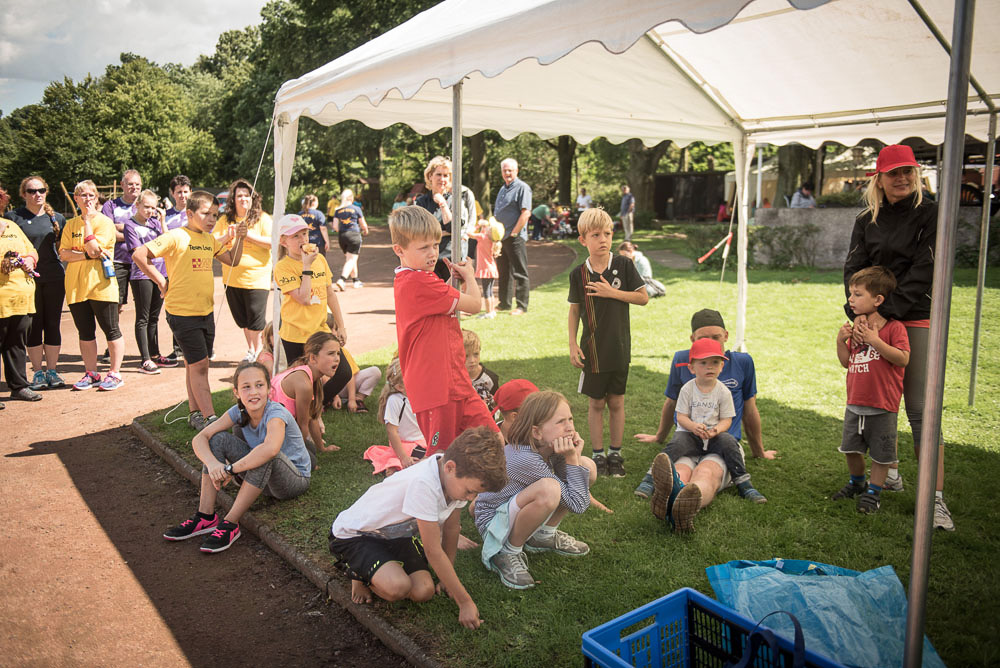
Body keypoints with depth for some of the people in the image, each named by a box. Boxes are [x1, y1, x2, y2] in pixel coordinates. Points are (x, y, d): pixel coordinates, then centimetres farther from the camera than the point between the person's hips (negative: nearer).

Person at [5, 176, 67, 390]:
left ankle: (52, 371, 14)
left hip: (54, 277, 2)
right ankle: (38, 372, 12)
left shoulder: (57, 218, 10)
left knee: (53, 324, 5)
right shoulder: (13, 217, 1)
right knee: (33, 326, 3)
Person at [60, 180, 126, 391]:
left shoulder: (105, 222, -3)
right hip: (76, 286, 5)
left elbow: (94, 249, -18)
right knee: (85, 333, 11)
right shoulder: (71, 225, 12)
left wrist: (88, 219, -12)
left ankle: (115, 374, 10)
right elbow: (63, 254, 1)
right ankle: (91, 374, 21)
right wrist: (87, 255, -14)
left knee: (111, 331, 1)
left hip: (101, 285, -5)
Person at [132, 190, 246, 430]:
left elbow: (232, 260, 17)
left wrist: (239, 238, 3)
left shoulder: (210, 239, 10)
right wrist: (162, 281, -13)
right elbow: (139, 255, -17)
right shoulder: (176, 237, -12)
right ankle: (209, 419, -4)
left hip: (206, 311, 7)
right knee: (199, 365, -7)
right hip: (182, 312, -7)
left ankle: (195, 414, 24)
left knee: (193, 364, 15)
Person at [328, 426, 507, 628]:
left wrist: (448, 578, 9)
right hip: (353, 534, -7)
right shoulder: (424, 484, -37)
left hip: (395, 532, 7)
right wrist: (465, 602, -21)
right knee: (397, 588, -30)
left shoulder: (458, 477, -13)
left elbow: (451, 528, 3)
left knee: (423, 592, -13)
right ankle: (360, 573, 2)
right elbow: (434, 552, -29)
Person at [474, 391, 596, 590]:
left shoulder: (546, 447, -11)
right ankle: (508, 552, -13)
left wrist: (574, 455, -21)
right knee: (548, 490, -40)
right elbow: (578, 505, -28)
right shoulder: (527, 460, -33)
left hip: (517, 511, 8)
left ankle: (544, 535, 11)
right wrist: (572, 460, -27)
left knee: (588, 465, -4)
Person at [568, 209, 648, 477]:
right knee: (596, 403, 8)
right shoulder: (578, 274, -3)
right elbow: (574, 309, 5)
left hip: (619, 348, 0)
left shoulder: (623, 265, -5)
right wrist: (572, 345, -1)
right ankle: (598, 455, 21)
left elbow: (643, 297, -4)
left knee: (616, 402, 10)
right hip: (592, 350, 0)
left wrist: (611, 292, -15)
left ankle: (616, 455, 24)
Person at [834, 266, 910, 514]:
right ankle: (857, 482, 37)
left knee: (880, 452, 6)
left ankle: (873, 491, 21)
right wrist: (841, 341, -4)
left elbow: (903, 359, -20)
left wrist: (876, 341, -26)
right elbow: (846, 362, 12)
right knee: (851, 448, 16)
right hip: (854, 403, 6)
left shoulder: (893, 327, -11)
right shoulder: (857, 327, 9)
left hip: (882, 406, -6)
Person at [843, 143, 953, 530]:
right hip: (874, 319, 4)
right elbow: (853, 269, 3)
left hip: (916, 320, -4)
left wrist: (887, 311, -18)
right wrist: (858, 312, -13)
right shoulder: (867, 221, 10)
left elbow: (924, 271, -10)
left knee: (920, 409, -9)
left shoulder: (930, 214, -1)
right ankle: (890, 473, 29)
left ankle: (935, 498, -6)